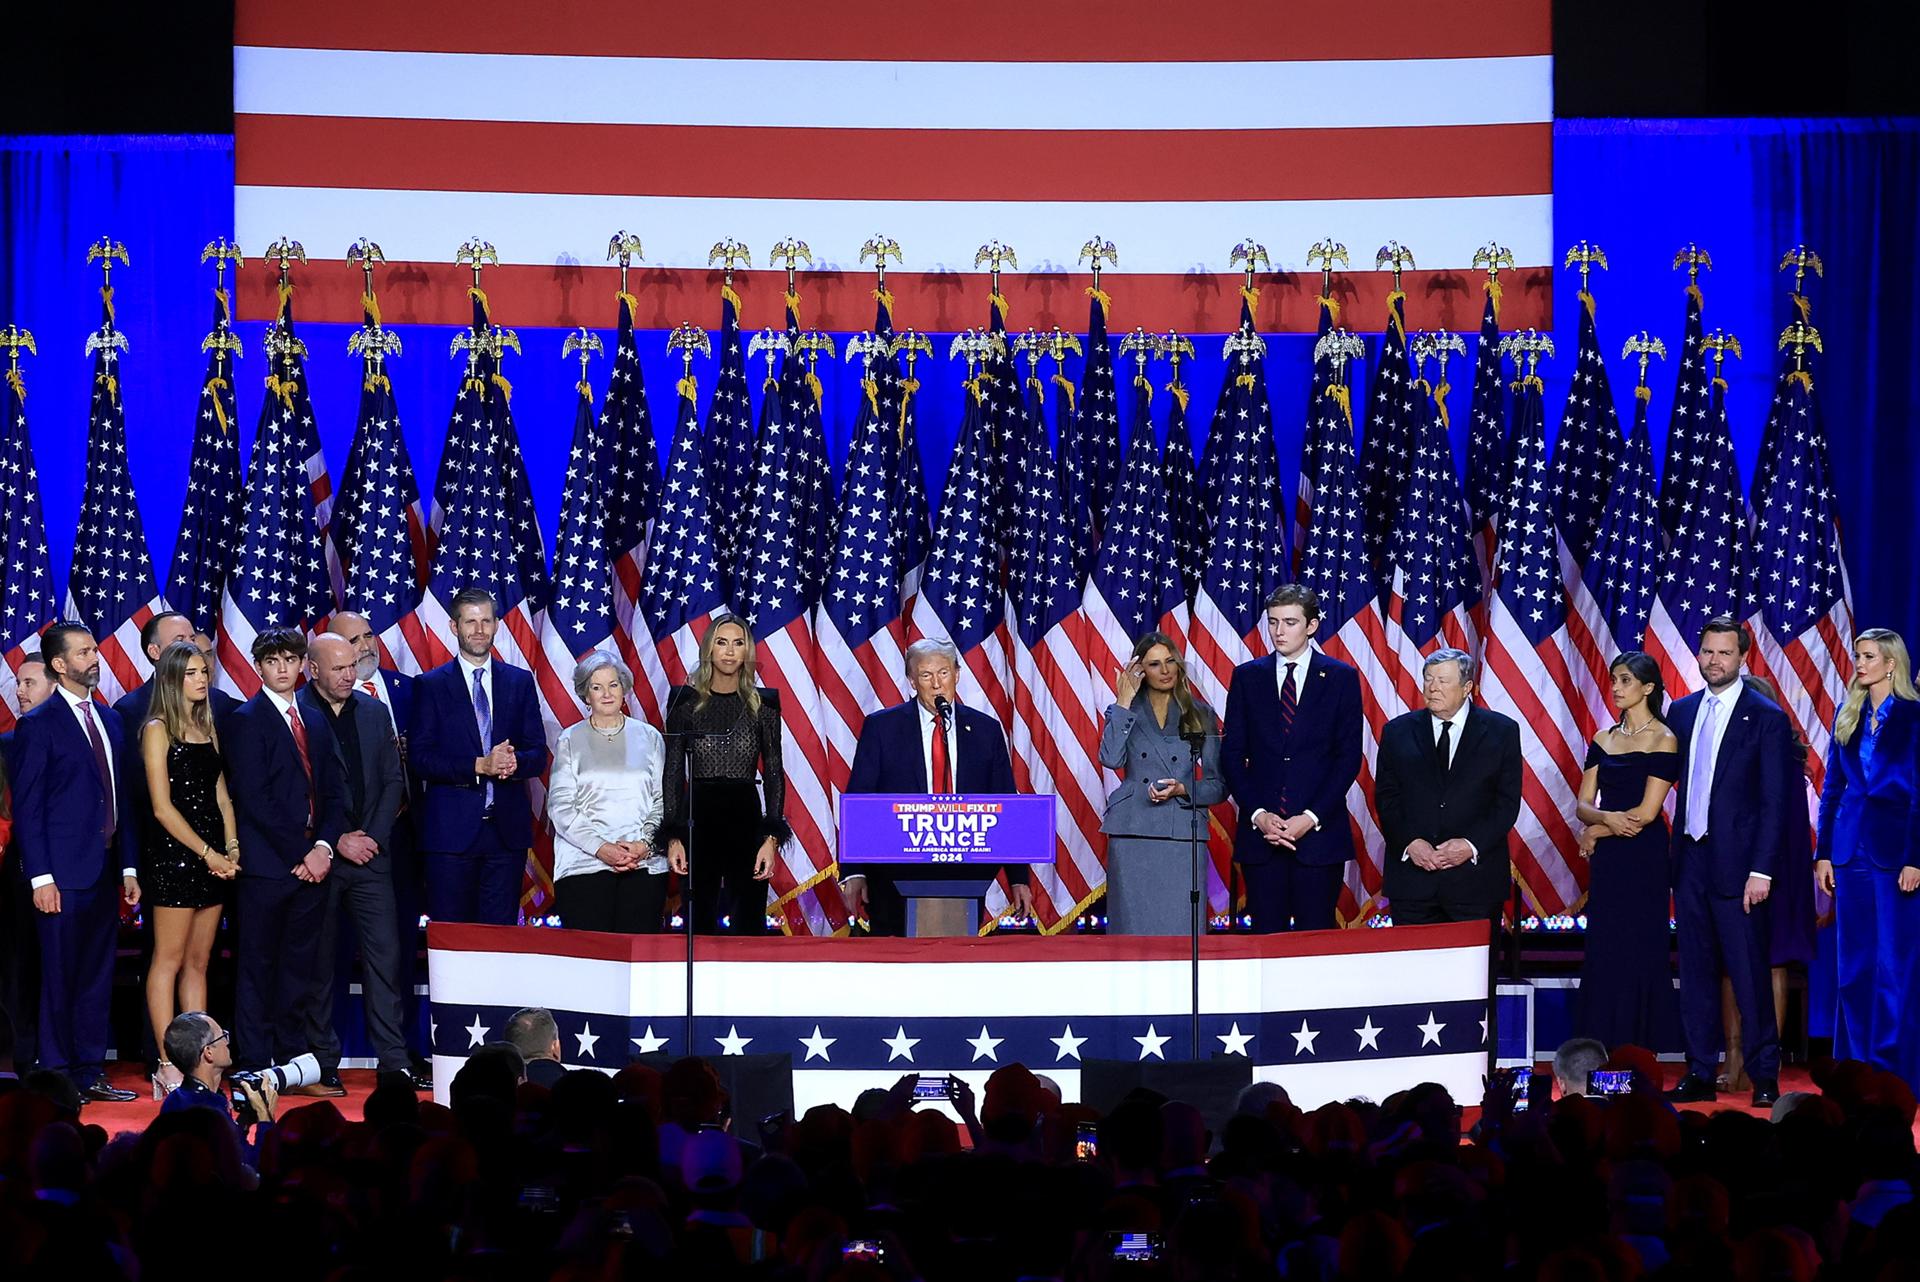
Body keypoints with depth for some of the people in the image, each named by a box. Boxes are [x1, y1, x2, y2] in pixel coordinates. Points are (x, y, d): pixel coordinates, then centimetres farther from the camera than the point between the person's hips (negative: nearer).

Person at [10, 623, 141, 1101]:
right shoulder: (38, 725, -6)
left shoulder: (109, 720, 14)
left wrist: (129, 867, 12)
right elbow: (27, 808, -8)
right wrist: (40, 877, -14)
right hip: (64, 874, -6)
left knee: (97, 977, 10)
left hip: (105, 871, 6)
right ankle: (57, 1078, 4)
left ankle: (90, 1074, 16)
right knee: (60, 978, -1)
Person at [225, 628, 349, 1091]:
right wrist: (299, 854, -12)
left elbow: (333, 792, 14)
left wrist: (324, 845, -3)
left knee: (299, 967, 8)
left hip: (311, 862, 6)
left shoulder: (315, 722, 17)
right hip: (266, 862, -6)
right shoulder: (246, 720, -3)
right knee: (258, 967, -2)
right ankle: (254, 1067, 0)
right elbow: (254, 798, -11)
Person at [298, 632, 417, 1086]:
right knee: (319, 961, 3)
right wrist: (336, 841, -11)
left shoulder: (373, 713, 11)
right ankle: (323, 1062, 10)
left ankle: (395, 1061, -2)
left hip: (370, 851, 3)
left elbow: (393, 780, 12)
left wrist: (374, 837, -2)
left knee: (385, 954, -3)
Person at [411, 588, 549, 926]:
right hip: (451, 830, -2)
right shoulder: (430, 685, 3)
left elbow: (538, 755, 8)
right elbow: (419, 758, -5)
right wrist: (479, 766, -17)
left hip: (507, 829, 2)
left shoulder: (520, 682, 11)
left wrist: (515, 761, -15)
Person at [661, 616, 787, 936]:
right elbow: (673, 772, 3)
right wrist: (673, 837, -5)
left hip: (746, 817, 0)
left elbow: (774, 774, 4)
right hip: (698, 817, 0)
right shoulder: (686, 701, 4)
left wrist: (771, 838, -6)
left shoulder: (762, 705, 5)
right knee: (700, 922, 3)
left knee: (748, 923, -1)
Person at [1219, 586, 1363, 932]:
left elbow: (1349, 757, 0)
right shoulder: (1247, 677, 9)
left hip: (1320, 831, -2)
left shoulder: (1341, 678, 4)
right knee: (1266, 938, 0)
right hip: (1260, 830, 2)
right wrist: (1257, 814, -7)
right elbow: (1232, 754, 7)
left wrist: (1312, 818, -10)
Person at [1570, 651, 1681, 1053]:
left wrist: (1594, 832, -1)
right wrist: (1607, 818, -16)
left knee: (1639, 953, -3)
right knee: (1602, 954, 3)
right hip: (1606, 860, 6)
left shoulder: (1663, 740, -6)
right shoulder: (1603, 741, 12)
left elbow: (1647, 812, -12)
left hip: (1643, 857, -6)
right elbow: (1583, 806, 6)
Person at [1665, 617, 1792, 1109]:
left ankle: (1764, 1077, 3)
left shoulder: (1766, 717, -4)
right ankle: (1699, 1074, 13)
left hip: (1735, 862, -5)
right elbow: (1674, 781, 14)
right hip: (1690, 860, 5)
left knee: (1749, 973, -4)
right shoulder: (1681, 712, 12)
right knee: (1695, 971, 8)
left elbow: (1773, 801, -7)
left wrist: (1762, 870, -12)